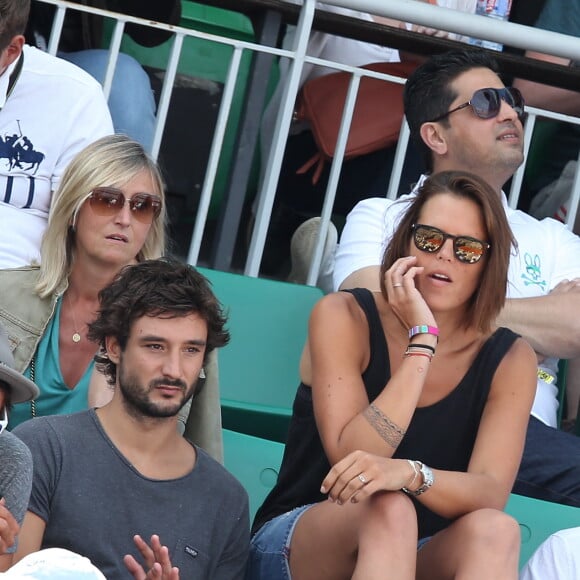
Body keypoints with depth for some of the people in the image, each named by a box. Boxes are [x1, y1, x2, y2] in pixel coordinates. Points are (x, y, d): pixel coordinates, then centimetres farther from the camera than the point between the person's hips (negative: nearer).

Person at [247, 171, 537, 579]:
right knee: (390, 510, -35)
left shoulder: (511, 360, 0)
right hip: (295, 544, -2)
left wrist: (409, 474, -39)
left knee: (495, 531, -31)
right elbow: (351, 457, -18)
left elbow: (491, 493, -17)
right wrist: (422, 339, -20)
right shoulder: (344, 317, -5)